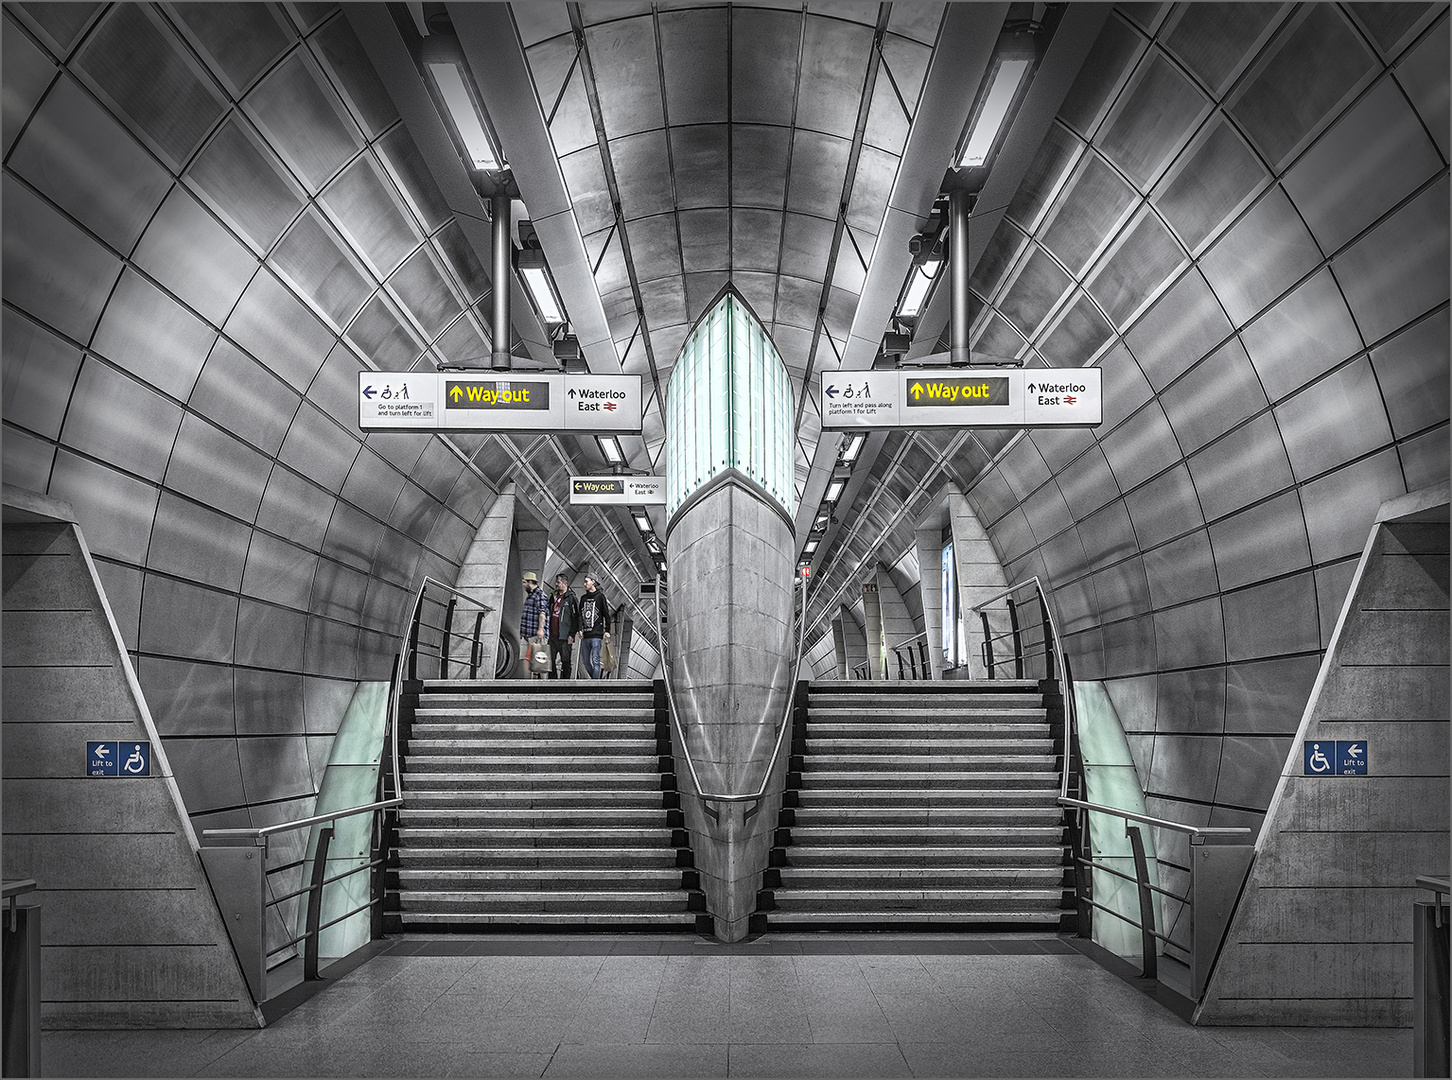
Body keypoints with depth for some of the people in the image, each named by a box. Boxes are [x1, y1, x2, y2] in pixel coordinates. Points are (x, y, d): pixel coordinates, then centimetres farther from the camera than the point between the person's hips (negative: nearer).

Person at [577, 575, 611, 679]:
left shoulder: (600, 596, 2)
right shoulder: (583, 598, 16)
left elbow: (606, 614, 0)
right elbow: (580, 615, 12)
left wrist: (607, 630, -7)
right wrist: (580, 629, -3)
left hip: (596, 635, -6)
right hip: (585, 635, 6)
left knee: (595, 661, -11)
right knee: (585, 661, 7)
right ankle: (594, 678, 18)